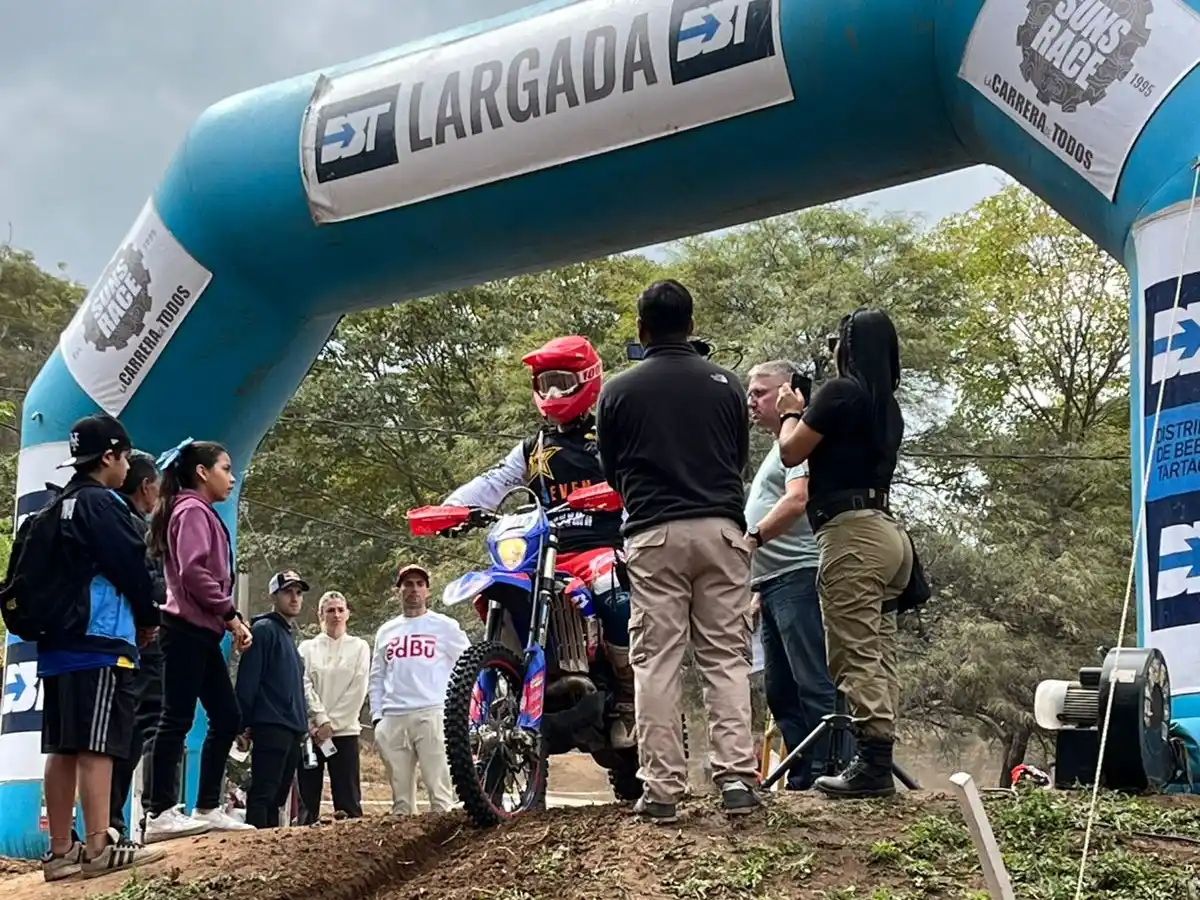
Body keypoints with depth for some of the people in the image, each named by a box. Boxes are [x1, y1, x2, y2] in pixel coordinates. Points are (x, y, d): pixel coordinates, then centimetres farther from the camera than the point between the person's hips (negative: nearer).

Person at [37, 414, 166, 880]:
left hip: (58, 644, 9)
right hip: (100, 642, -9)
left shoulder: (60, 506, 19)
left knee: (63, 748, 7)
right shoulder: (100, 503, -8)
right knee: (98, 745, -11)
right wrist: (149, 621, 7)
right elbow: (131, 567, -10)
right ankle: (99, 847, -13)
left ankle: (61, 851, 10)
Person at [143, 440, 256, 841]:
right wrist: (230, 614, -14)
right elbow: (193, 572, -21)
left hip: (201, 632, 10)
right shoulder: (193, 510, -8)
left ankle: (208, 808, 13)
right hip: (188, 629, -10)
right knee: (177, 719, -10)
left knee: (227, 717, 10)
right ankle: (160, 814, -9)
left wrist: (231, 620, 7)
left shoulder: (202, 514, 22)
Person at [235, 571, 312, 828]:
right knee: (262, 794, -12)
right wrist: (243, 723, -18)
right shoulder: (264, 629, -5)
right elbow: (247, 680, -14)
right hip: (270, 727, -9)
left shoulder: (289, 635, 22)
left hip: (293, 729, 9)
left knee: (277, 796, 9)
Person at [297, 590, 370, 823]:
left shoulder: (359, 647, 7)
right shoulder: (307, 647, 9)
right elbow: (304, 686, -1)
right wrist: (322, 720, -13)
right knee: (308, 796, 2)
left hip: (344, 731, -1)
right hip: (310, 730, 1)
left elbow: (357, 691, -2)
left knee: (347, 797, -5)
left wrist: (332, 724, -9)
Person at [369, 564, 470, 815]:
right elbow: (376, 678, 20)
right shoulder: (386, 631, 18)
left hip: (432, 716, -4)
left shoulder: (445, 626, 6)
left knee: (439, 787, -11)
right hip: (392, 719, 4)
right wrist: (376, 716, 10)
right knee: (400, 792, 9)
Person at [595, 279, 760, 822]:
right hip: (720, 528, 2)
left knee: (656, 661, -1)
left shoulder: (618, 392, 3)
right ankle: (737, 776, -6)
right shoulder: (725, 385, 8)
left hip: (653, 534, -1)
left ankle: (662, 787, -4)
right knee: (726, 658, 3)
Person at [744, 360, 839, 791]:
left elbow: (798, 500, -19)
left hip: (797, 577, -11)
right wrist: (759, 587, 23)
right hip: (774, 583, 11)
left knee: (814, 684, -13)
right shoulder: (777, 449, 28)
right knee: (780, 691, 10)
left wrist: (752, 538, -22)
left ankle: (823, 771, -14)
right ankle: (801, 779, 13)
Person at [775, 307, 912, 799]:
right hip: (888, 531, 9)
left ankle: (870, 765, -13)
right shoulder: (888, 406, 19)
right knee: (879, 654, 8)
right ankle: (878, 763, 9)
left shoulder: (840, 391, -7)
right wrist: (807, 414, 30)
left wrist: (791, 413, 14)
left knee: (856, 653, -10)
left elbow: (791, 451, -4)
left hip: (851, 531, -9)